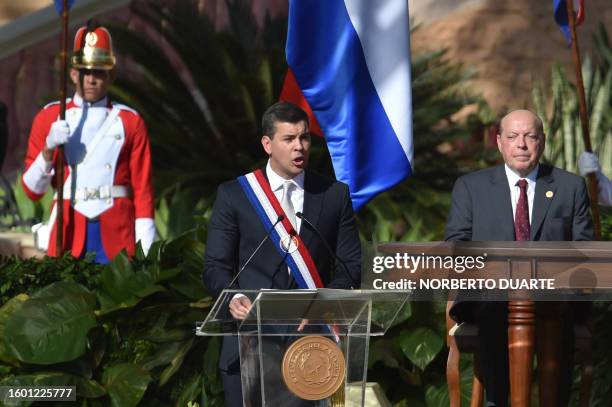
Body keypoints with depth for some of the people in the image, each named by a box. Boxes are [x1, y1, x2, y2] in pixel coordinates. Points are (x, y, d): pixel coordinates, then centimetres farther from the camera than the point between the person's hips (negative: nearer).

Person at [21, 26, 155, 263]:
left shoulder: (131, 122, 8)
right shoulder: (49, 117, 8)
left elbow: (143, 190, 4)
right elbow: (32, 190, 5)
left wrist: (148, 251, -5)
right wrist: (49, 149, -11)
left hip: (117, 234, 0)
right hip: (69, 232, 0)